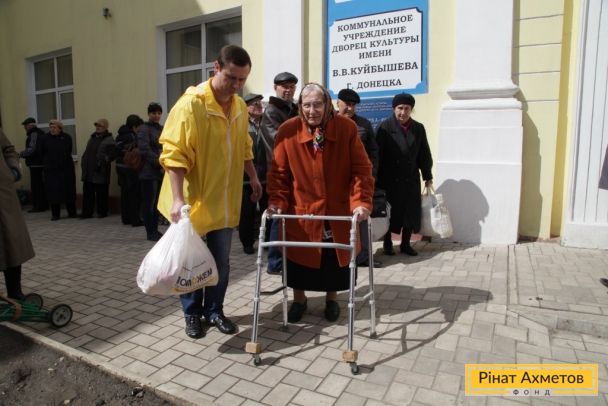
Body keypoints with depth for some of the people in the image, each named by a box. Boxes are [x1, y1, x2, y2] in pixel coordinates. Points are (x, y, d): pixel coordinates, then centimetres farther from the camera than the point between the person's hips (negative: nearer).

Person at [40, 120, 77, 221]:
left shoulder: (66, 138, 1)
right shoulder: (46, 138, 1)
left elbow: (68, 152, 7)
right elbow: (42, 153, 6)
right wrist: (45, 164, 1)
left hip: (66, 168, 0)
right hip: (51, 170, 0)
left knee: (68, 191, 4)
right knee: (53, 191, 0)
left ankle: (72, 212, 16)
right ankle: (55, 214, 8)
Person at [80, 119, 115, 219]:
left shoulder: (109, 140, -4)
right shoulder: (92, 138, 19)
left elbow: (111, 155, -13)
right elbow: (86, 152, 24)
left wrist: (102, 162, -20)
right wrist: (83, 162, 14)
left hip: (100, 172, -7)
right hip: (88, 171, 7)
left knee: (101, 193, 0)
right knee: (87, 192, 7)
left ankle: (102, 212, 11)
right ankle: (86, 212, 13)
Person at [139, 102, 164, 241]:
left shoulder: (162, 129, 17)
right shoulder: (144, 129, -3)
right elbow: (145, 150, -13)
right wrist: (159, 164, -14)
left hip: (160, 171, 7)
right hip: (148, 171, -6)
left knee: (157, 202, 10)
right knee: (148, 202, -2)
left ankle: (155, 230, 19)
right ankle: (150, 232, 4)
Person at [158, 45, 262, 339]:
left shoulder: (240, 107, 5)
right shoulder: (191, 103, -16)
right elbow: (174, 154, -20)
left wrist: (253, 177, 18)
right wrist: (178, 198, -27)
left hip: (224, 201, 5)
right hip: (193, 200, -5)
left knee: (221, 261, 13)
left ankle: (214, 310, 30)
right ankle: (192, 313, 29)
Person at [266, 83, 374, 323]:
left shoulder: (347, 128, -8)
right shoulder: (288, 131, -9)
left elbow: (361, 169, -8)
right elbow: (279, 172, -3)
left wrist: (361, 201, -18)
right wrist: (277, 201, -15)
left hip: (338, 213, 1)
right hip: (301, 212, 0)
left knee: (335, 260, 14)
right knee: (299, 259, 13)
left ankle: (331, 299, 39)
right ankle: (299, 300, 37)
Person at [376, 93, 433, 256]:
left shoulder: (418, 128, 6)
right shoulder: (385, 127, -6)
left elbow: (424, 154, 11)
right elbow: (378, 153, -10)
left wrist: (427, 176, 10)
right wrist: (377, 178, -13)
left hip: (411, 179, 4)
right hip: (389, 179, -4)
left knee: (410, 211, 7)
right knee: (389, 212, 5)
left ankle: (406, 244, 22)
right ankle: (387, 243, 21)